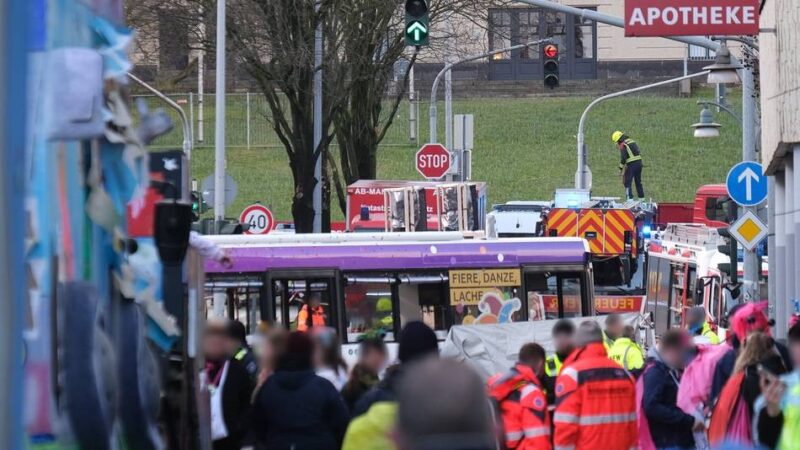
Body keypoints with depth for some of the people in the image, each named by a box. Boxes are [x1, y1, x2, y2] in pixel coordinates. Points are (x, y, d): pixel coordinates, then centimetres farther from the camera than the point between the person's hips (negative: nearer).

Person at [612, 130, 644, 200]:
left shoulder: (623, 145, -10)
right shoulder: (633, 141, 15)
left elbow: (623, 158, -16)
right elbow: (639, 153, 18)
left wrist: (621, 168, -6)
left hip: (631, 165, -8)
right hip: (639, 162, 8)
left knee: (627, 183, -1)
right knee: (638, 182, 18)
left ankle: (630, 199, -9)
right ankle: (642, 199, 23)